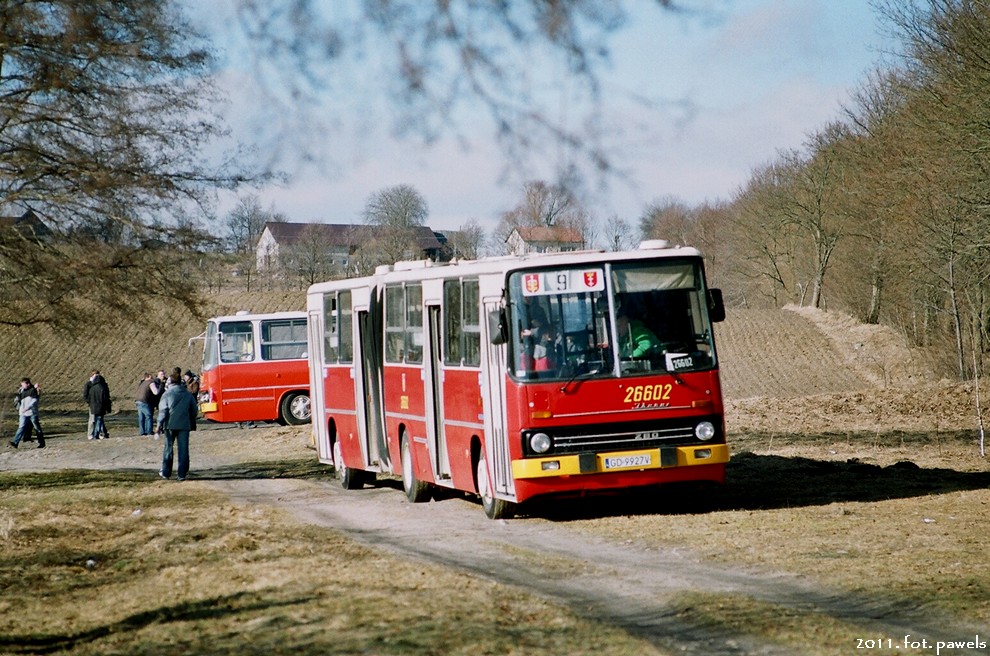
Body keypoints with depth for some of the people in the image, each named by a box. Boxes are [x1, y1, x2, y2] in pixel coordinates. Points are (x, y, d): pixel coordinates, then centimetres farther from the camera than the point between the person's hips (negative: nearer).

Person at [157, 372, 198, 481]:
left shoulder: (167, 394, -3)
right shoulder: (189, 395, 7)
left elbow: (163, 411, -8)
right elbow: (193, 411, 11)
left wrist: (160, 425, -7)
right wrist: (192, 425, 21)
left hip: (170, 424, -2)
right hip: (184, 425, 2)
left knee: (168, 447, 11)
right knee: (183, 449, 3)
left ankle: (166, 472, 15)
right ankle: (182, 474, 1)